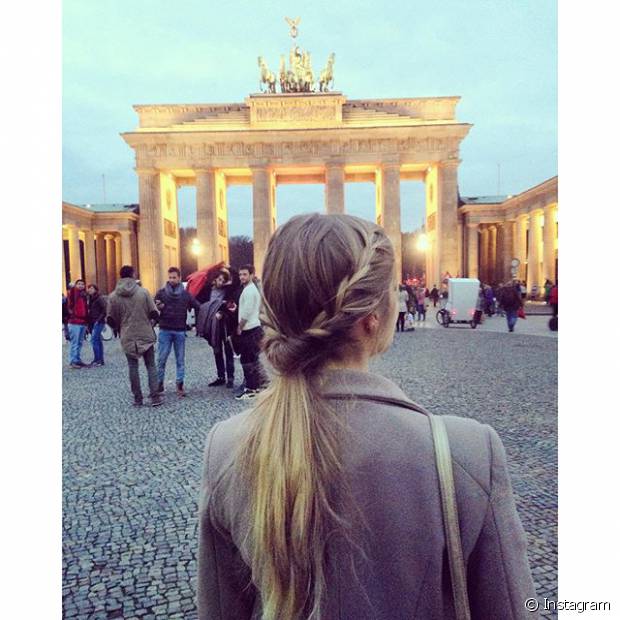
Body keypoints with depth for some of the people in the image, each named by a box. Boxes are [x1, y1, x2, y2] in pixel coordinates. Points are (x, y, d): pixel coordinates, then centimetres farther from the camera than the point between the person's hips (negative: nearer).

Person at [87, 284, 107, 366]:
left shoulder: (100, 298, -10)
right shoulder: (90, 298, 14)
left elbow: (105, 310, -15)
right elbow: (90, 310, 19)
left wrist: (99, 320, -17)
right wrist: (89, 321, 10)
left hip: (98, 322, -8)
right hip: (92, 322, 8)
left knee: (93, 340, -12)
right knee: (98, 341, 9)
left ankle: (97, 359, -9)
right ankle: (101, 360, 13)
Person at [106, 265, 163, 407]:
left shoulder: (113, 296, -3)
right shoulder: (143, 292, -7)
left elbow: (111, 320, 0)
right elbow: (154, 314, -8)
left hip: (127, 338, 1)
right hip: (146, 335, -1)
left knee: (133, 367, 11)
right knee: (151, 366, 8)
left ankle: (138, 398, 13)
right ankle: (155, 397, 4)